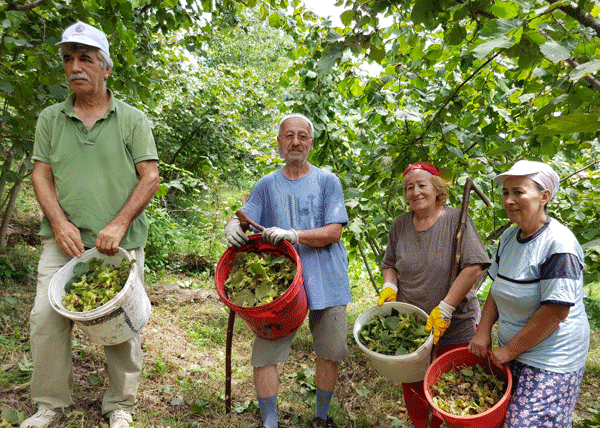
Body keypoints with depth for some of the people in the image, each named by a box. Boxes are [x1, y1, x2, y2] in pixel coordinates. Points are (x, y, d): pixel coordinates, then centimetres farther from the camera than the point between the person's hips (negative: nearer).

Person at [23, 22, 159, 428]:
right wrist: (59, 223, -7)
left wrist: (118, 225, -12)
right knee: (46, 316, 0)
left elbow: (150, 177, -2)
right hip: (64, 239, 3)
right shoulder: (50, 119, 11)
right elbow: (41, 174, 8)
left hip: (120, 242, -2)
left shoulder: (132, 119, 3)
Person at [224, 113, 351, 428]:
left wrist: (293, 234, -23)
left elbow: (334, 232, -8)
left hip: (325, 282, 0)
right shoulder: (267, 185, 7)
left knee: (329, 353, 10)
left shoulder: (327, 181, 1)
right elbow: (243, 218, 3)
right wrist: (232, 227, -22)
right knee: (264, 352, -3)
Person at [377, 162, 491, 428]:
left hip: (456, 326, -3)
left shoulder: (456, 220, -9)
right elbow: (390, 264, 16)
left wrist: (445, 309, -20)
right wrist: (389, 287, -6)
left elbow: (473, 266, -16)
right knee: (412, 385, 13)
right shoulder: (400, 225, 5)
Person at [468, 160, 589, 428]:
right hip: (511, 349, 7)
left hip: (550, 362, -7)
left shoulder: (559, 244, -21)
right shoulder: (509, 237, 3)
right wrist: (484, 332, 0)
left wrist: (509, 350, -17)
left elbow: (556, 311, -24)